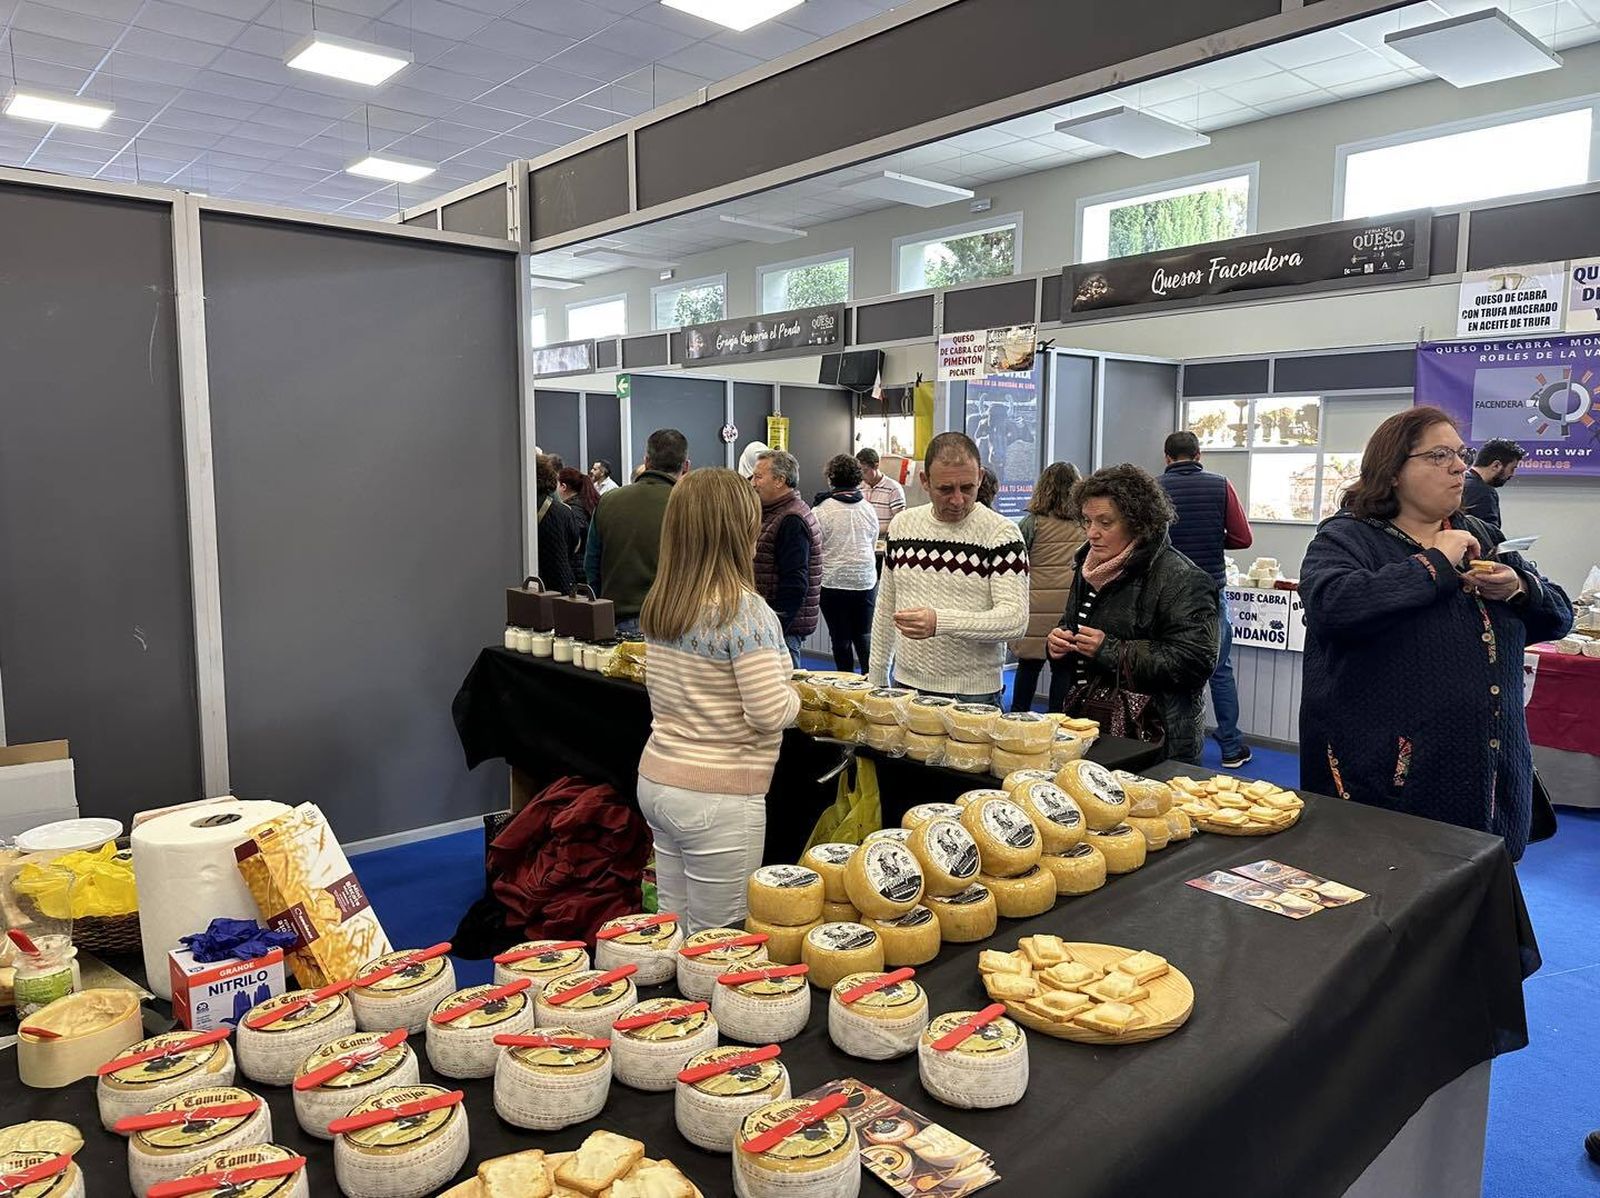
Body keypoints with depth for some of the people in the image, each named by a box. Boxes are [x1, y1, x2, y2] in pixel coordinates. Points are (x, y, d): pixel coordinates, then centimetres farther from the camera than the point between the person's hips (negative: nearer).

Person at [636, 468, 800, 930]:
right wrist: (790, 693, 1)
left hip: (656, 781, 7)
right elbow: (771, 714, -20)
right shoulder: (743, 609, -18)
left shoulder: (659, 603, 4)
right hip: (717, 798, -7)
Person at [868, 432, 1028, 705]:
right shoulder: (902, 525, 6)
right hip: (906, 686, 4)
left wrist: (939, 622, -32)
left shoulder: (1000, 533, -10)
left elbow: (1015, 618, -19)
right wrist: (876, 678, 13)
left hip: (973, 694, -4)